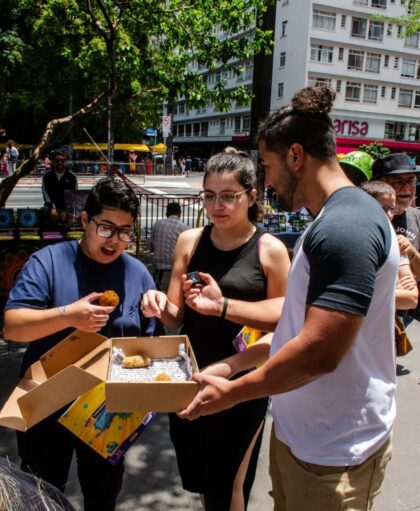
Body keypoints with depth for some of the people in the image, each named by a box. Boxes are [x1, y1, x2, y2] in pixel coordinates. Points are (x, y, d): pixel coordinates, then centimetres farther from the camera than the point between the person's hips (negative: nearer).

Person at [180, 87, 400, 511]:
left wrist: (231, 392, -15)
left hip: (332, 452, -8)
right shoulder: (329, 221, 9)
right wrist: (233, 364, 8)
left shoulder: (346, 226, -24)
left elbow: (318, 353, -28)